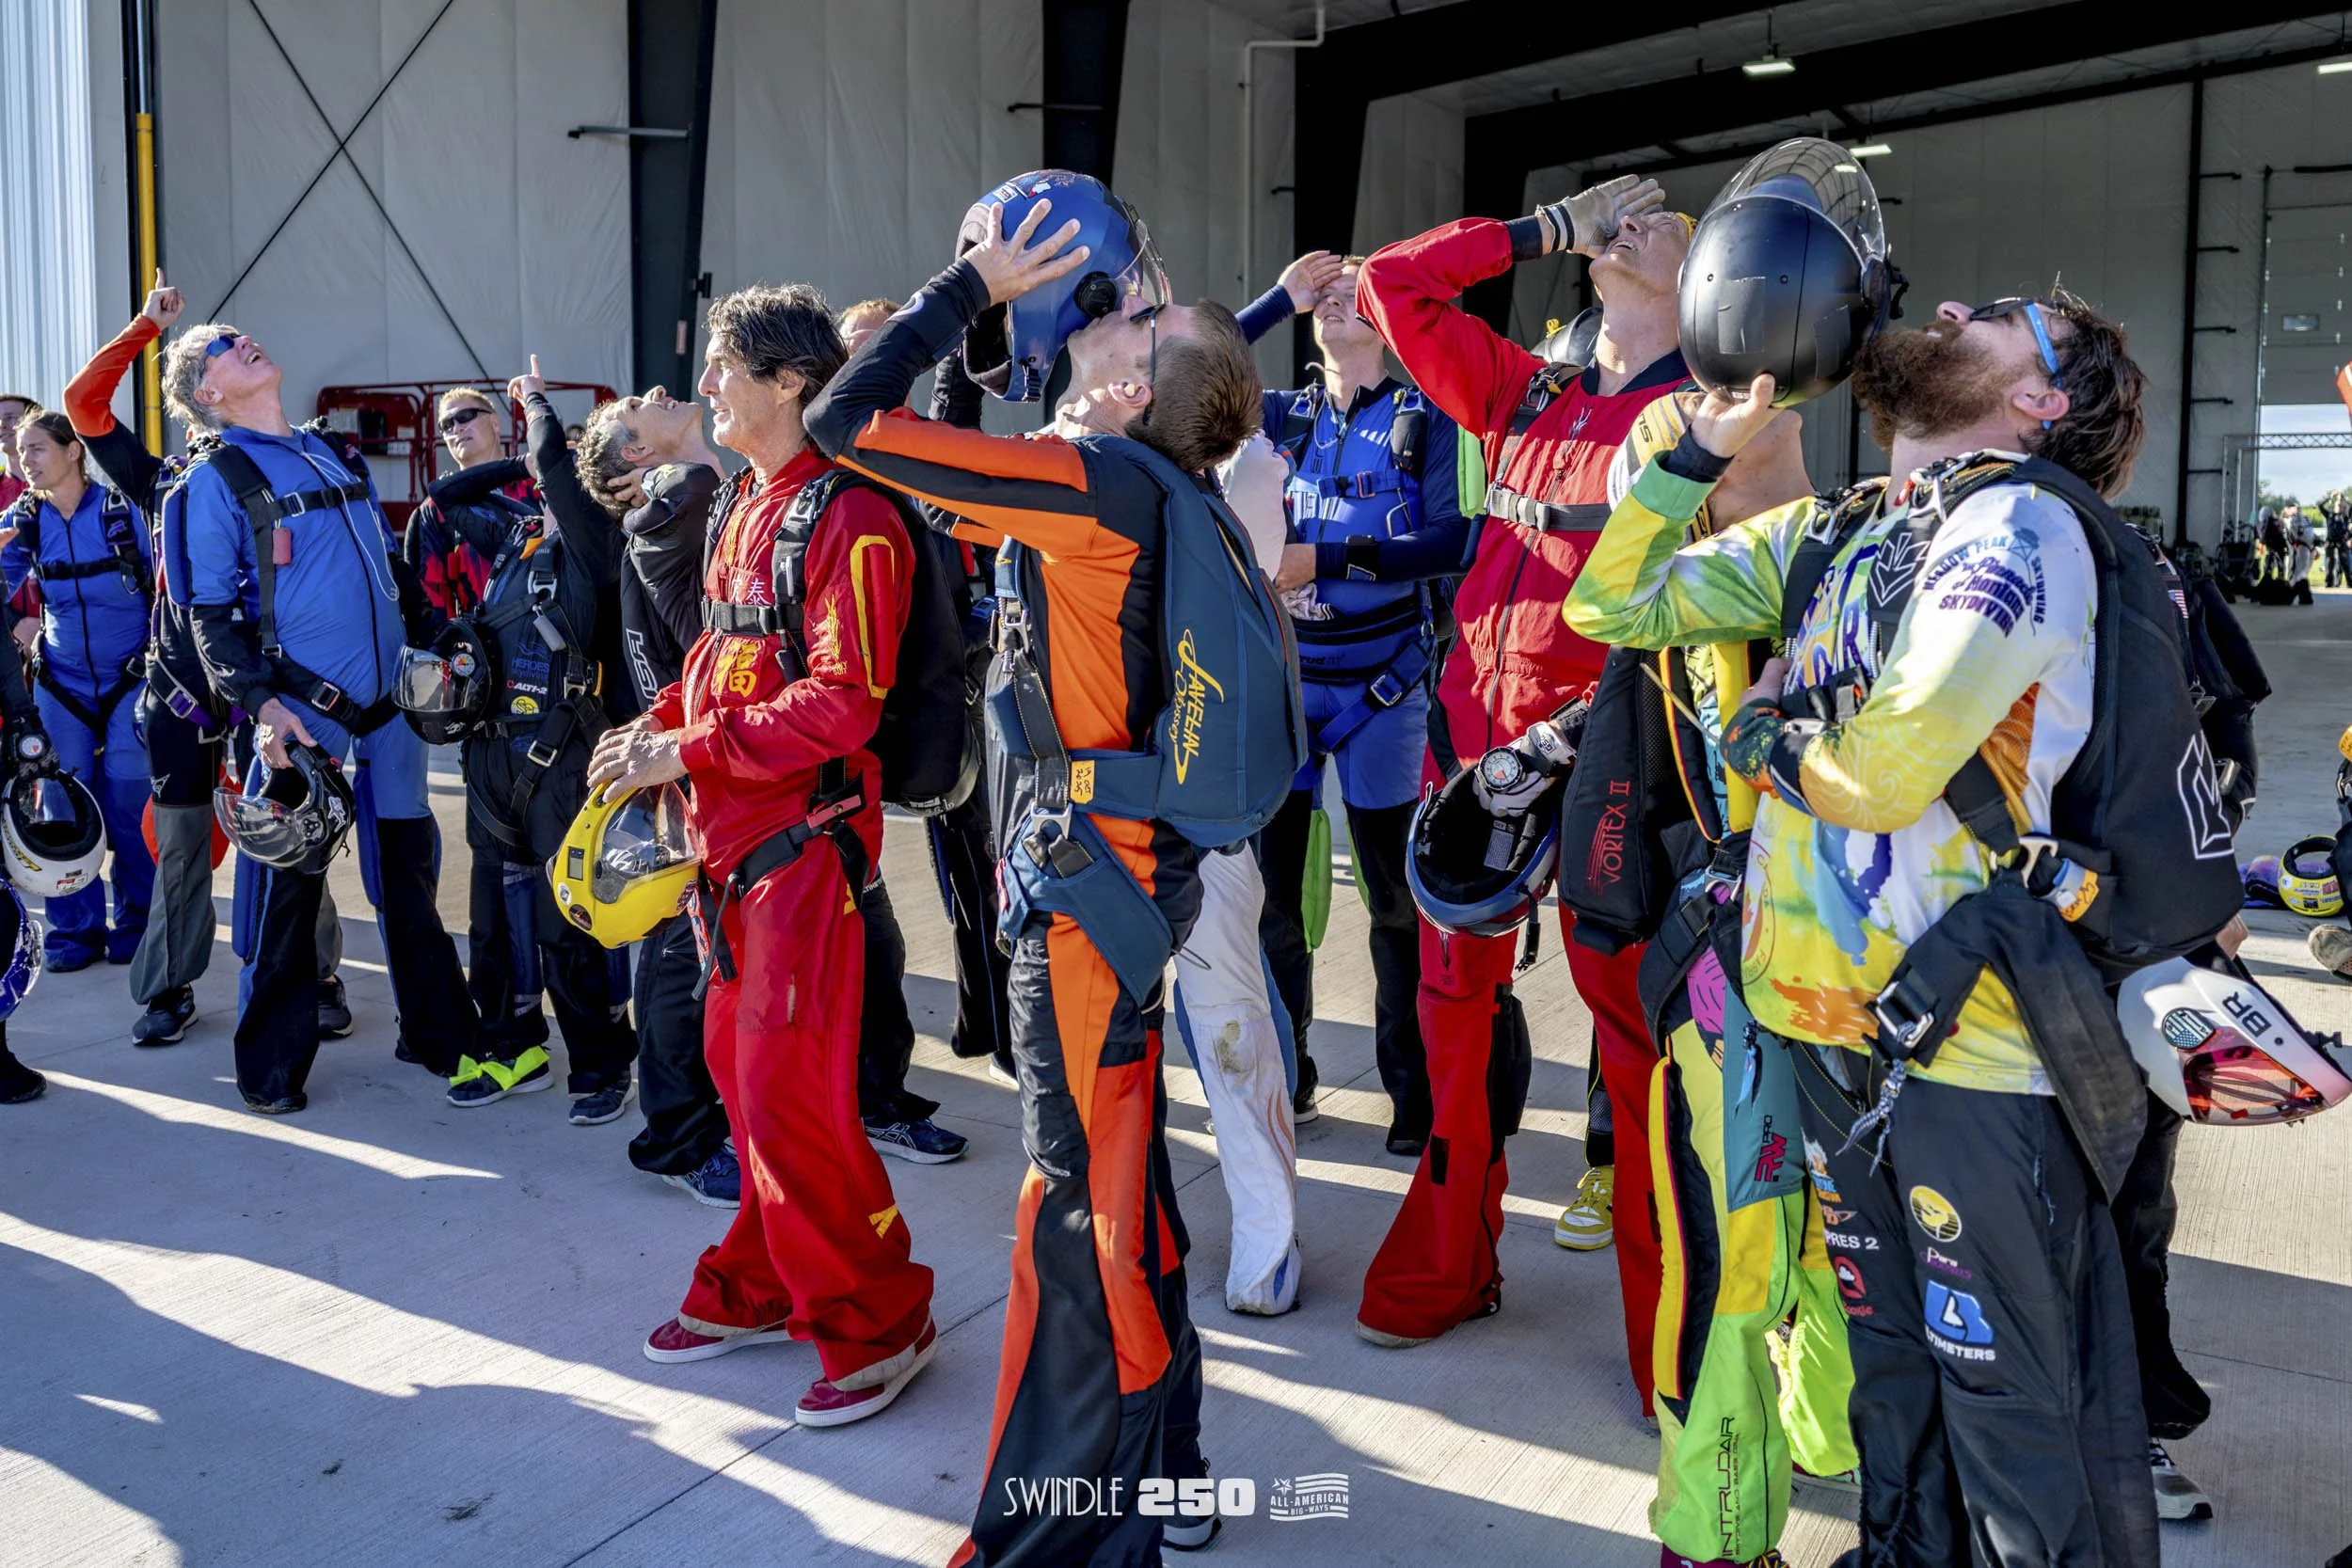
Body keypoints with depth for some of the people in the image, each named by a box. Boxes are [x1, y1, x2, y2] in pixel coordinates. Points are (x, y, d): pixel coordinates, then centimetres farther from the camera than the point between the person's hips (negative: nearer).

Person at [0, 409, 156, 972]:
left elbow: (167, 584, 1)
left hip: (129, 679, -3)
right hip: (60, 683, 3)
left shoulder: (124, 511, -6)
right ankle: (73, 929, 11)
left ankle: (135, 922, 12)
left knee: (129, 804, -3)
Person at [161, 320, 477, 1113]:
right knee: (289, 883, 1)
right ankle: (273, 1064, 14)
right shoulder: (216, 478, -4)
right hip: (300, 712, -6)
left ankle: (438, 1030, 26)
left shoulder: (334, 454, 15)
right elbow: (210, 611, -8)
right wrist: (259, 701, -19)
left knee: (409, 869, 13)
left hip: (388, 702, 6)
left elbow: (391, 565, 23)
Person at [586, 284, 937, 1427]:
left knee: (787, 1087, -8)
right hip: (730, 836, 9)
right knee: (740, 1068, 16)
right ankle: (761, 1289, 31)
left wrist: (687, 753, -19)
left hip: (805, 837, -9)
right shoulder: (746, 506, 15)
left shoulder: (848, 516, -14)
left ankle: (877, 1321, 8)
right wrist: (658, 725, 3)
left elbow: (842, 701, -21)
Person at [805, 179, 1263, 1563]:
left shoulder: (1097, 480, -18)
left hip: (1086, 891, -10)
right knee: (1123, 1190, 20)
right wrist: (992, 307, 16)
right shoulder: (1142, 492, 8)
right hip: (1122, 870, 10)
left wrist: (974, 283, -5)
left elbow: (847, 418, -17)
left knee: (1087, 1206, 0)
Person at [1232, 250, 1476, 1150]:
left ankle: (1414, 1089, 15)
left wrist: (1323, 557, -17)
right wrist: (1279, 298, 0)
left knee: (1395, 897, 3)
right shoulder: (1288, 414, 10)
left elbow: (1452, 538, -12)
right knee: (1271, 888, 7)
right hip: (1283, 674, 4)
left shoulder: (1426, 417, -1)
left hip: (1380, 685, -4)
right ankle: (1284, 1074, 22)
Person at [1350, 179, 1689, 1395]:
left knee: (1630, 1020, -2)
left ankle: (1672, 1329, 13)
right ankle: (1447, 1266, 33)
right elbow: (1392, 284, 16)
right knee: (1457, 995, 14)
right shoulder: (1522, 395, 13)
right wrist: (1550, 227, 15)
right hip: (1470, 735, 6)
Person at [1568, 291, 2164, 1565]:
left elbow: (1879, 771, -24)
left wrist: (1755, 735, -4)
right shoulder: (1827, 536, 9)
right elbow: (1614, 603, 10)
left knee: (2010, 1392, 6)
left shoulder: (2019, 527, -14)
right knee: (1886, 1352, 23)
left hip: (1972, 1040, -7)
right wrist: (1706, 442, 0)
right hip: (1832, 1023, 7)